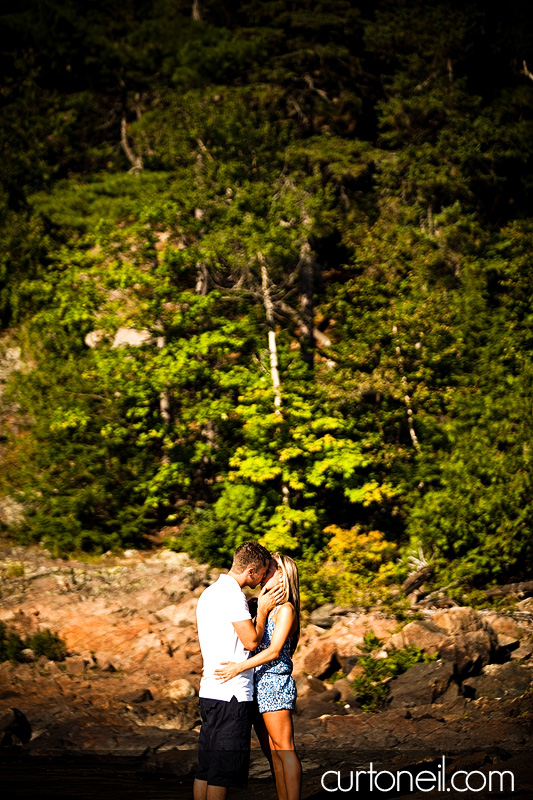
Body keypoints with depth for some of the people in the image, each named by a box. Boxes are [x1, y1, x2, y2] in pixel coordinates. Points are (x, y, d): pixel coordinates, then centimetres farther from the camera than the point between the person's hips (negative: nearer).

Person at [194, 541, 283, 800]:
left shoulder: (209, 593, 16)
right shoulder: (232, 595, -15)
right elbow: (251, 641, -16)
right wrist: (262, 610, -2)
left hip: (209, 690, 10)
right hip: (231, 694, -10)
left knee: (205, 767, 11)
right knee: (222, 770, -4)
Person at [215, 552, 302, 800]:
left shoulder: (285, 610, -9)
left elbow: (274, 651, -17)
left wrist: (239, 667, -26)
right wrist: (217, 667, 12)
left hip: (275, 684, -9)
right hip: (259, 686, 9)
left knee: (284, 750, -8)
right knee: (272, 752, 10)